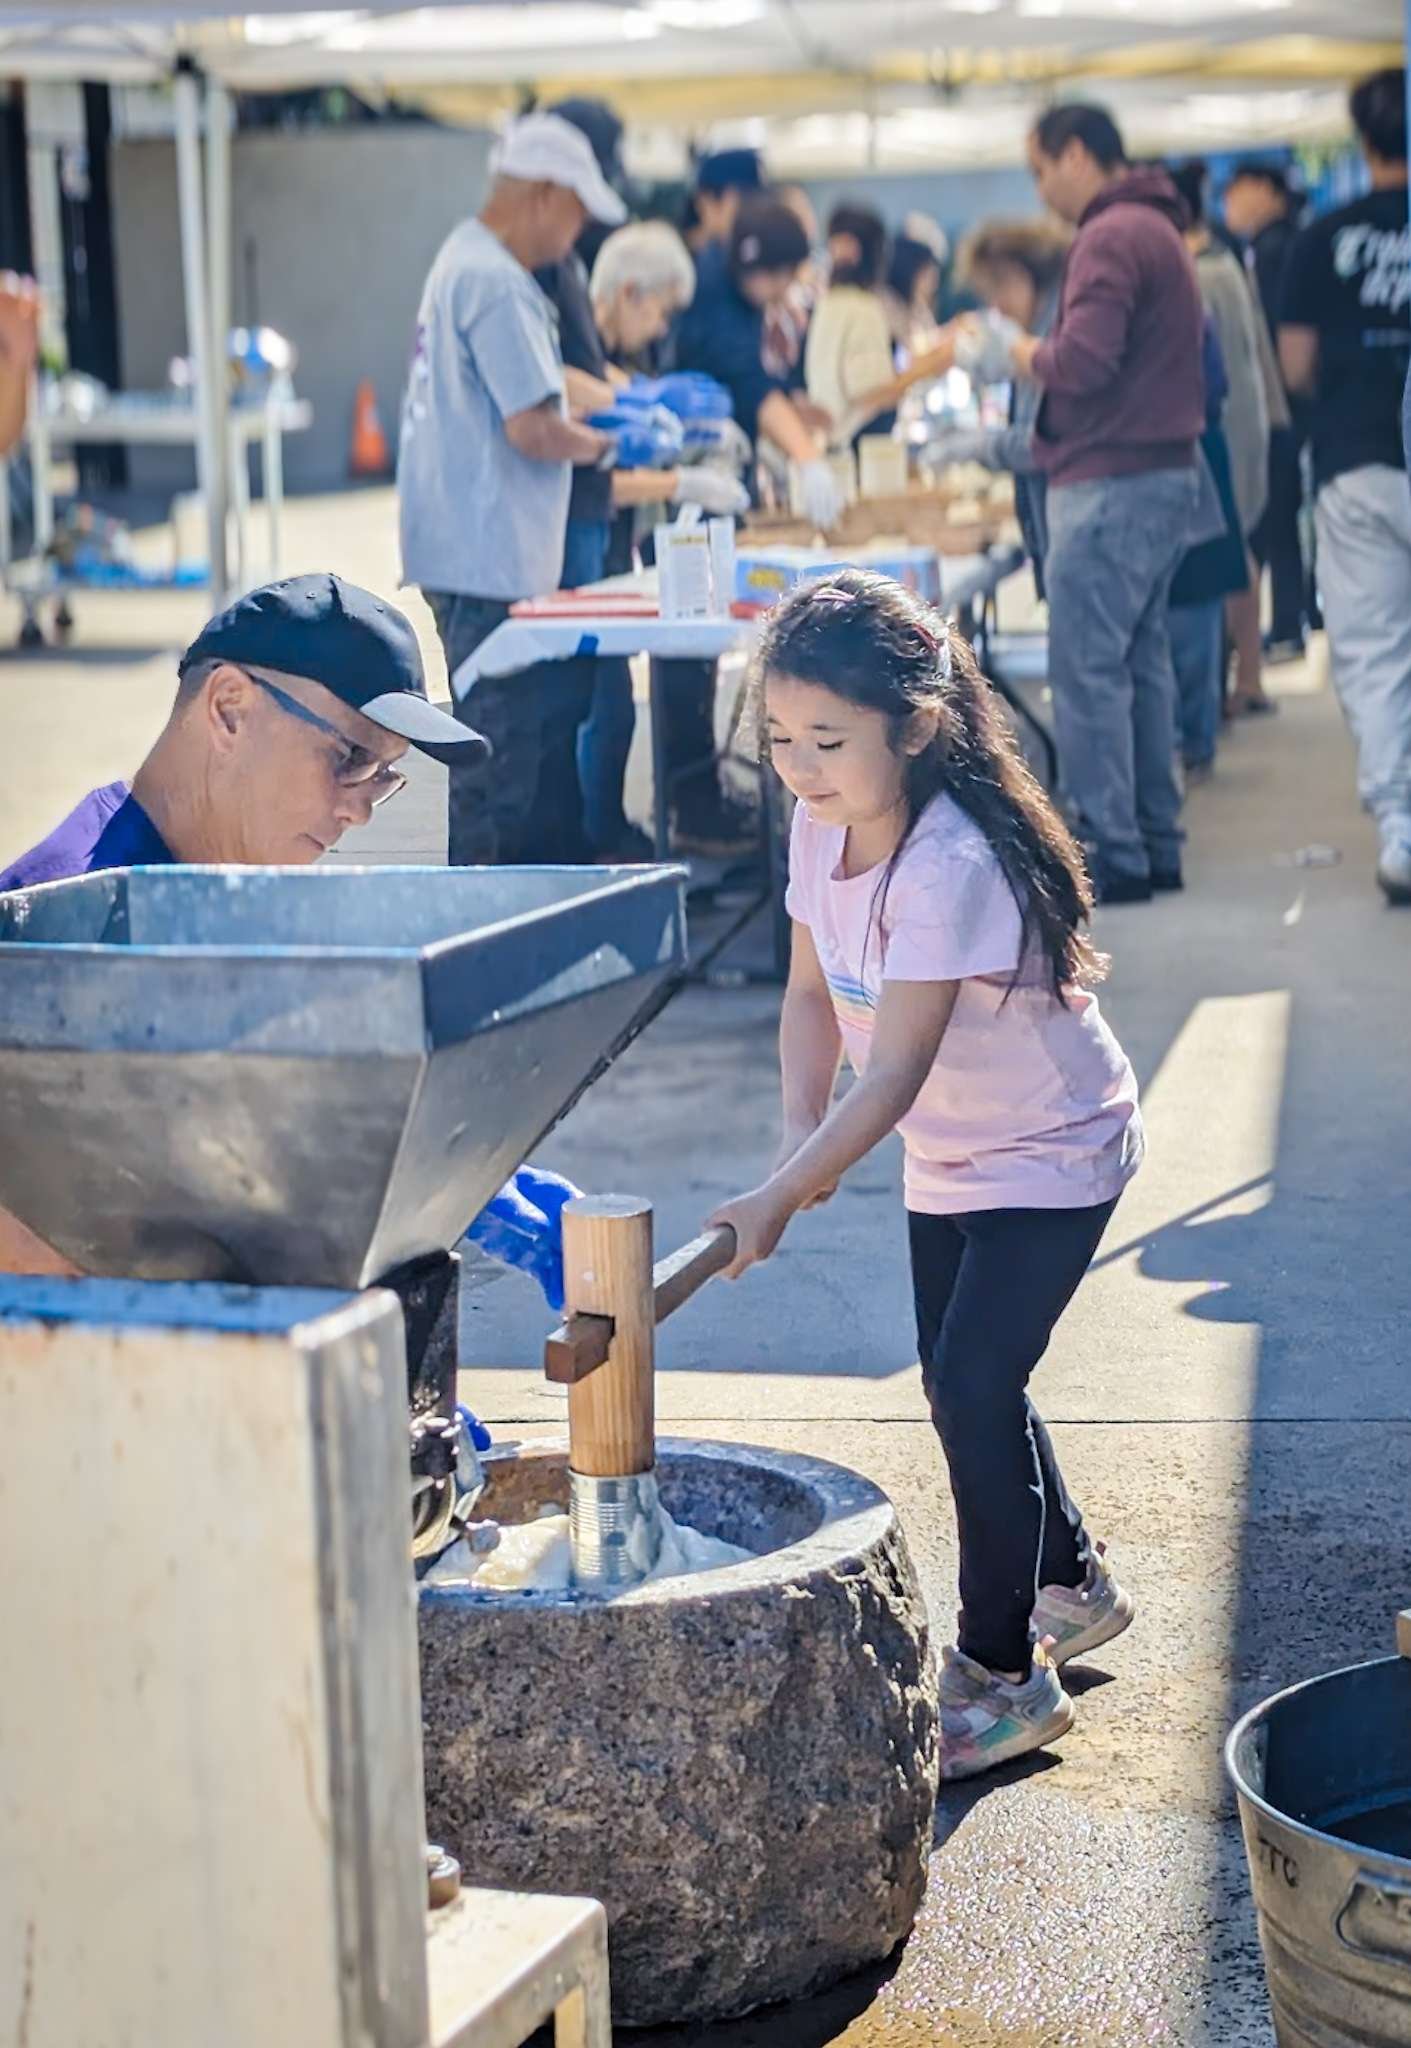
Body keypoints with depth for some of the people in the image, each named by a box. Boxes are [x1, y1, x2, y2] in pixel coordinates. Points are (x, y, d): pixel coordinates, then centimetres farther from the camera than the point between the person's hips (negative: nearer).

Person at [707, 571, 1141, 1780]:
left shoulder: (949, 865, -33)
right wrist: (800, 1131, -14)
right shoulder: (820, 828, -8)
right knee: (961, 1385, 17)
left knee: (974, 1390, -12)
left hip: (1050, 1157, -8)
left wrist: (781, 1199, -38)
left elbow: (896, 1073, -34)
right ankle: (1074, 1585, 39)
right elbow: (812, 995, 1)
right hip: (947, 1163, 9)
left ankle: (1005, 1674, 2)